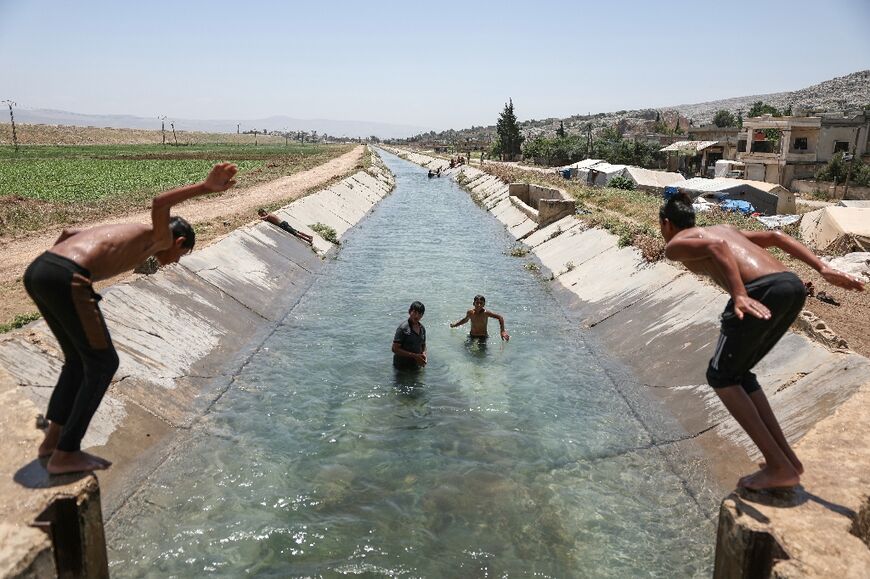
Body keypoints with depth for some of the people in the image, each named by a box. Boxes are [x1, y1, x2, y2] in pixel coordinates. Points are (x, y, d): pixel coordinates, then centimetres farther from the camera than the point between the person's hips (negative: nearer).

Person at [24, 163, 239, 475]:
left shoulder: (127, 233, 33)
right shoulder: (161, 238, 9)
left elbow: (68, 232, 42)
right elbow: (159, 205, -15)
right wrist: (206, 187, -25)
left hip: (35, 271, 9)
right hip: (66, 279, -9)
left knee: (79, 359, 24)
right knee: (103, 364, 4)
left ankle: (52, 439, 30)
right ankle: (65, 455, 10)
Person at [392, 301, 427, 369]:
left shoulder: (422, 328, 5)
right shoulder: (403, 328, -16)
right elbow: (395, 349, -19)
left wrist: (423, 354, -4)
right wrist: (414, 355, -22)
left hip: (416, 366, 6)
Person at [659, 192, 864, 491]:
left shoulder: (675, 245, 11)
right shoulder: (723, 228, 33)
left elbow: (716, 247, -11)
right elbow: (775, 237, 21)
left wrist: (740, 296, -23)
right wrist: (824, 270, 13)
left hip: (763, 290, -8)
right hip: (793, 285, 8)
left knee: (720, 376, 7)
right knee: (737, 373, 21)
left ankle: (779, 467, 2)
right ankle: (786, 457, 19)